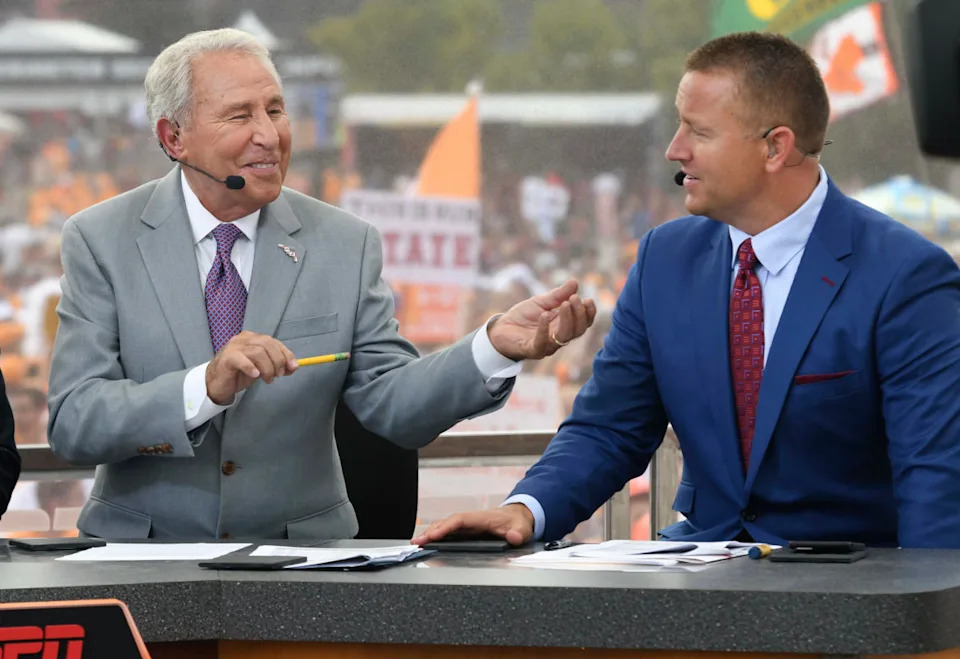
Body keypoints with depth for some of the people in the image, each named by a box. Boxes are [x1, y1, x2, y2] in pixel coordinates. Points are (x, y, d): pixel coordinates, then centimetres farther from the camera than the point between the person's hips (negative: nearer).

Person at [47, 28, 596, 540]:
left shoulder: (345, 245, 4)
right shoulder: (100, 241, -1)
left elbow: (394, 407, 0)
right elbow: (73, 424, -10)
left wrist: (497, 347, -16)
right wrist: (206, 386, -25)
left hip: (297, 555, 1)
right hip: (145, 555, -1)